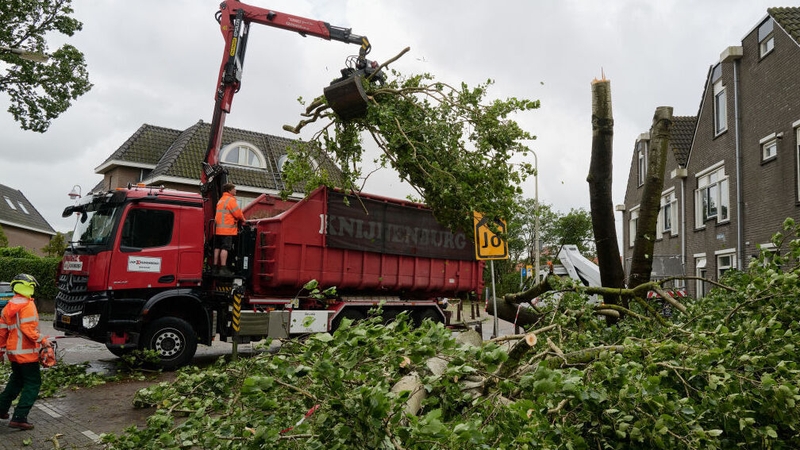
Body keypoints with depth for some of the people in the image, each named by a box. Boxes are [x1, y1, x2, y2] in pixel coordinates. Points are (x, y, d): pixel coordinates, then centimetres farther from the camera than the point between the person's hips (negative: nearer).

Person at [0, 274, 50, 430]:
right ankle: (19, 418, -6)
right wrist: (42, 340, -17)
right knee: (33, 383, -2)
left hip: (13, 352, 9)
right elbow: (28, 328, -24)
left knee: (16, 380, 26)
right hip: (26, 352, -9)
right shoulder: (27, 305, -16)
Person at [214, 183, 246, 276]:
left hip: (219, 229, 9)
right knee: (225, 248, -9)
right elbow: (238, 214, -13)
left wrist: (240, 219, 13)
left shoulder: (221, 200, 21)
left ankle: (215, 267, 13)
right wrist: (243, 220, 7)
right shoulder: (230, 200, -9)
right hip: (227, 229, -9)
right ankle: (223, 268, -11)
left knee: (217, 247, 10)